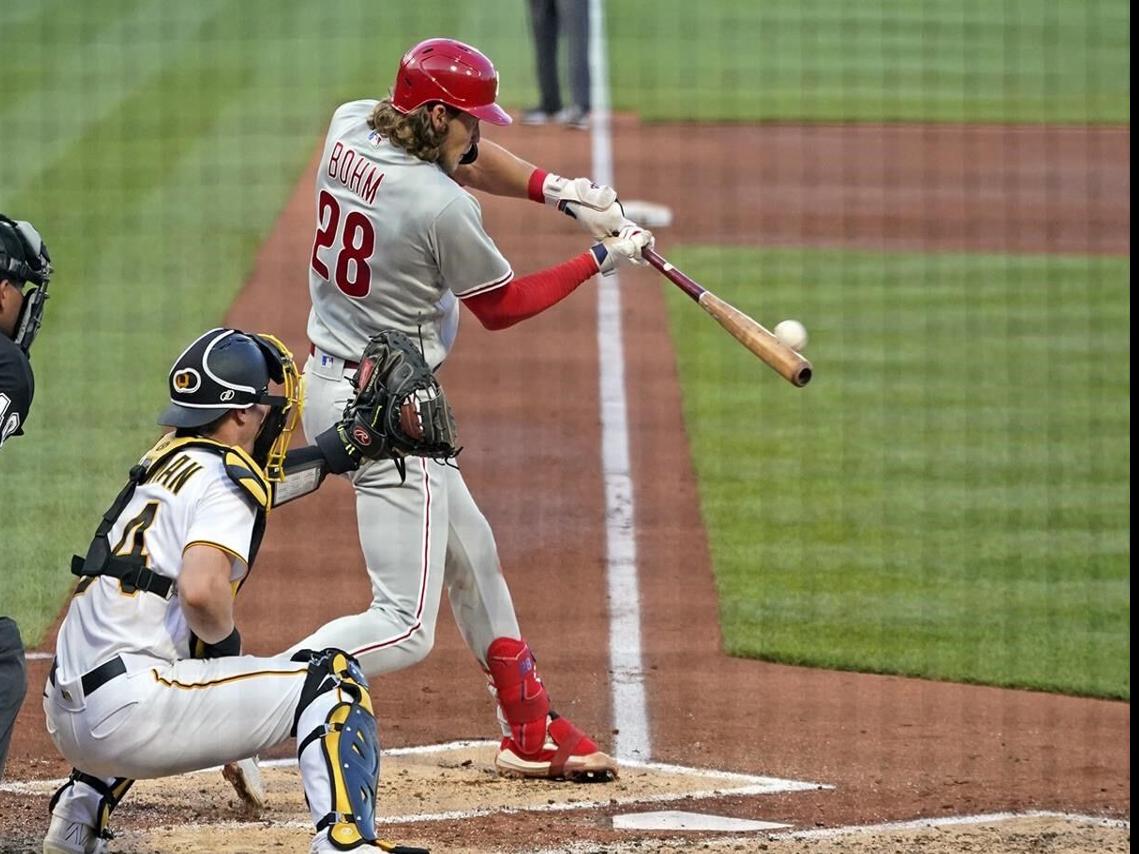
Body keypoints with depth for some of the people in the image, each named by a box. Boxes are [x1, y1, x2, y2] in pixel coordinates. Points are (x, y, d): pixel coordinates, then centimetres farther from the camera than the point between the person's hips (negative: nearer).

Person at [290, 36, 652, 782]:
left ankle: (530, 732, 36)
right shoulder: (442, 207, -24)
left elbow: (458, 154, 15)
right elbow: (503, 306, -7)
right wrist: (601, 261, 3)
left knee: (471, 555, 24)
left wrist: (556, 189, 1)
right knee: (407, 627, -9)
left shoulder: (350, 128, -2)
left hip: (328, 379, 10)